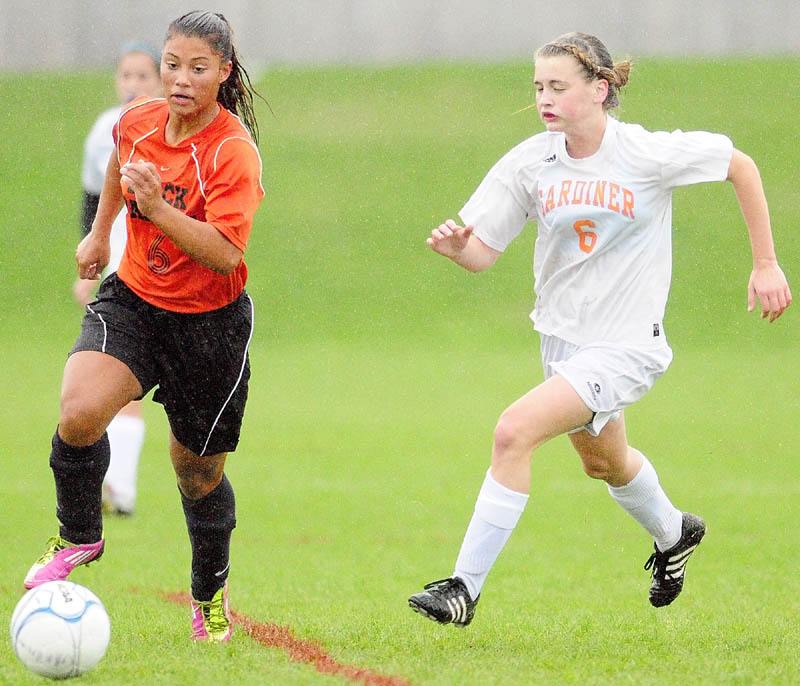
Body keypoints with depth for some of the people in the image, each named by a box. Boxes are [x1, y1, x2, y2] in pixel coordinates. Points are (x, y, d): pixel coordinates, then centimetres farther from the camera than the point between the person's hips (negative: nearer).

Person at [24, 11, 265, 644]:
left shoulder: (235, 152, -21)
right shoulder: (139, 121, -4)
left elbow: (225, 255, -29)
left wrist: (158, 207, -37)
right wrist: (99, 231, 27)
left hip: (210, 323, -3)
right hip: (134, 300, 3)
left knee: (198, 471, 10)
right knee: (79, 413, -24)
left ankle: (211, 596, 36)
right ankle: (78, 538, 3)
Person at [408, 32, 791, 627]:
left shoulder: (648, 155, -18)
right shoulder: (530, 163, -8)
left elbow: (741, 167, -4)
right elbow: (485, 252, -6)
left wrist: (766, 264, -2)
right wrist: (457, 246, -31)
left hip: (626, 346, -6)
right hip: (563, 336, 6)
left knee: (514, 432, -24)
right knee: (603, 461, 29)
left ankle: (465, 588, -18)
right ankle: (673, 533, 62)